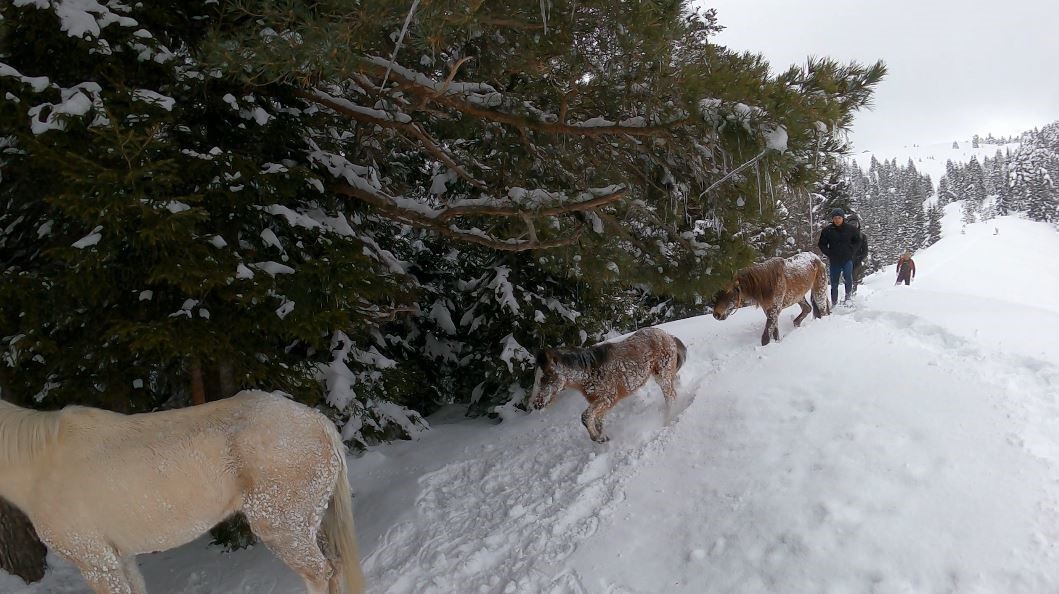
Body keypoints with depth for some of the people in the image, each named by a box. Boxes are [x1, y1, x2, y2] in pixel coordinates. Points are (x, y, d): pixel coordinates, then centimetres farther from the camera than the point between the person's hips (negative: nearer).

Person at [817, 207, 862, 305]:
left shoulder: (851, 229, 2)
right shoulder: (827, 230, 0)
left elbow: (857, 242, 14)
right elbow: (821, 244, 10)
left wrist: (851, 251, 0)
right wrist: (828, 253, -2)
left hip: (847, 259, -1)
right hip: (834, 260, 1)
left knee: (848, 278, -23)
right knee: (834, 283, 5)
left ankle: (848, 295, -1)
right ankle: (834, 303, 15)